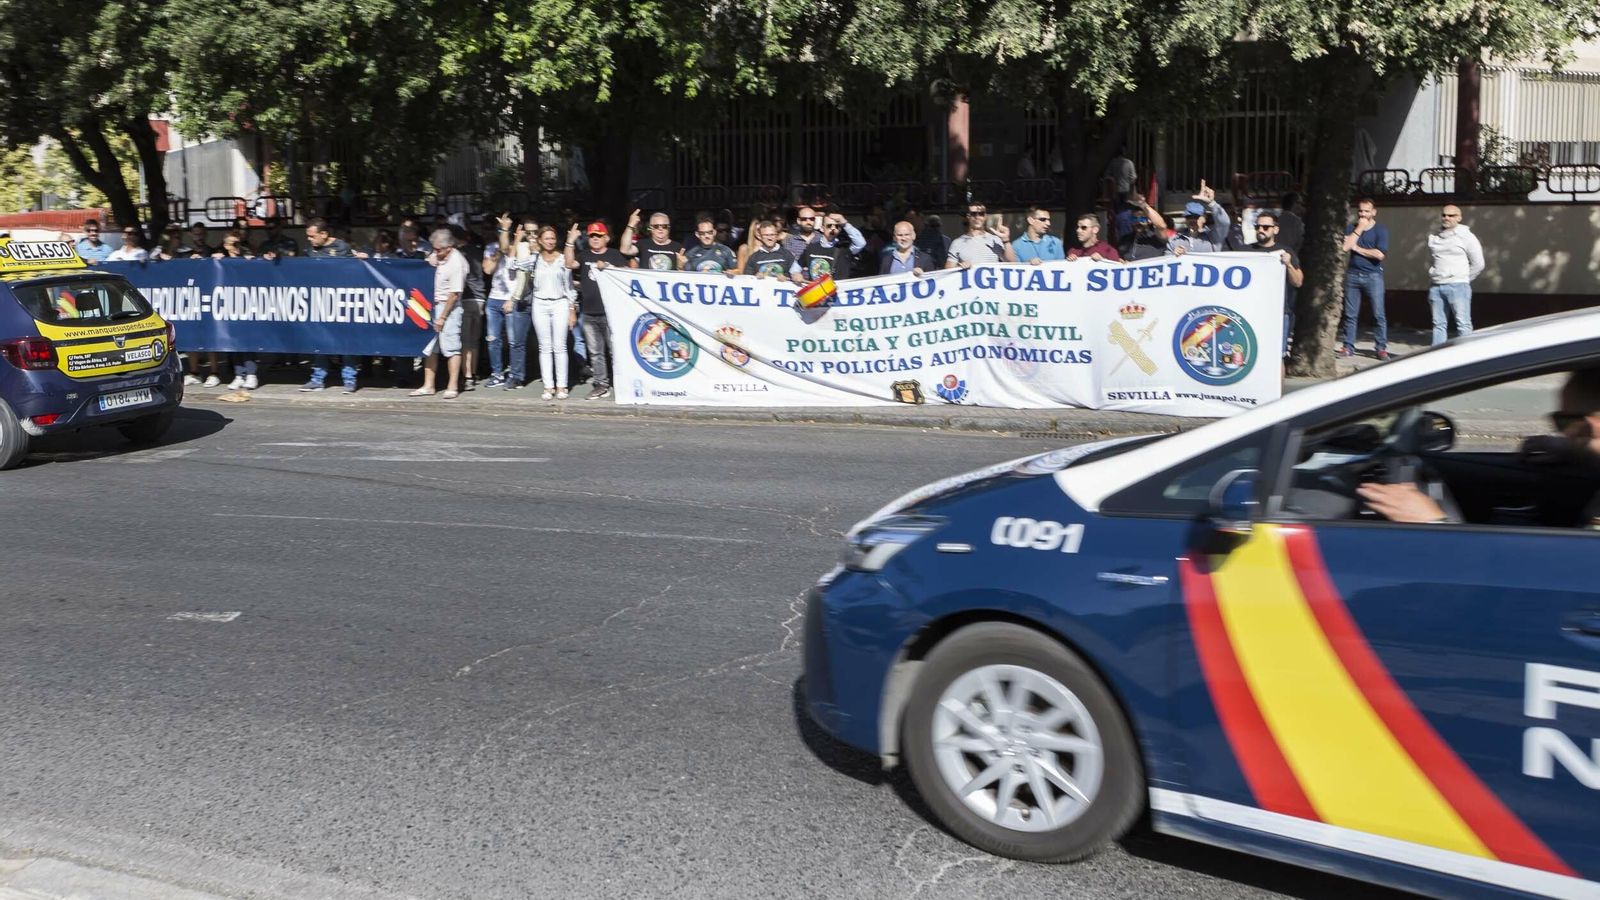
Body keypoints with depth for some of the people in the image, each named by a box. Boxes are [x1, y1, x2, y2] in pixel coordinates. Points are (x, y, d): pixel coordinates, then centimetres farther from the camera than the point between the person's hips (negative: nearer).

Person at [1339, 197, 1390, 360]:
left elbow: (1379, 254, -13)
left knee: (1379, 314, -4)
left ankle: (1381, 348, 0)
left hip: (1373, 276, -3)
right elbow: (1344, 247, -7)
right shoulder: (1351, 228, 10)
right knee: (1350, 314, 4)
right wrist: (1359, 229, -6)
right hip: (1352, 274, 3)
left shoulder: (1380, 230, 0)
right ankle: (1348, 347, 10)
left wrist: (1357, 248, -5)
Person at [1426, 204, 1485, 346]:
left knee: (1463, 324, -7)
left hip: (1457, 286, -5)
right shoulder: (1433, 237, 15)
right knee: (1439, 324, 7)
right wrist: (1431, 282, 15)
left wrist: (1463, 280, 4)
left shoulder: (1466, 236, 0)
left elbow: (1478, 264, 2)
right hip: (1436, 287, 5)